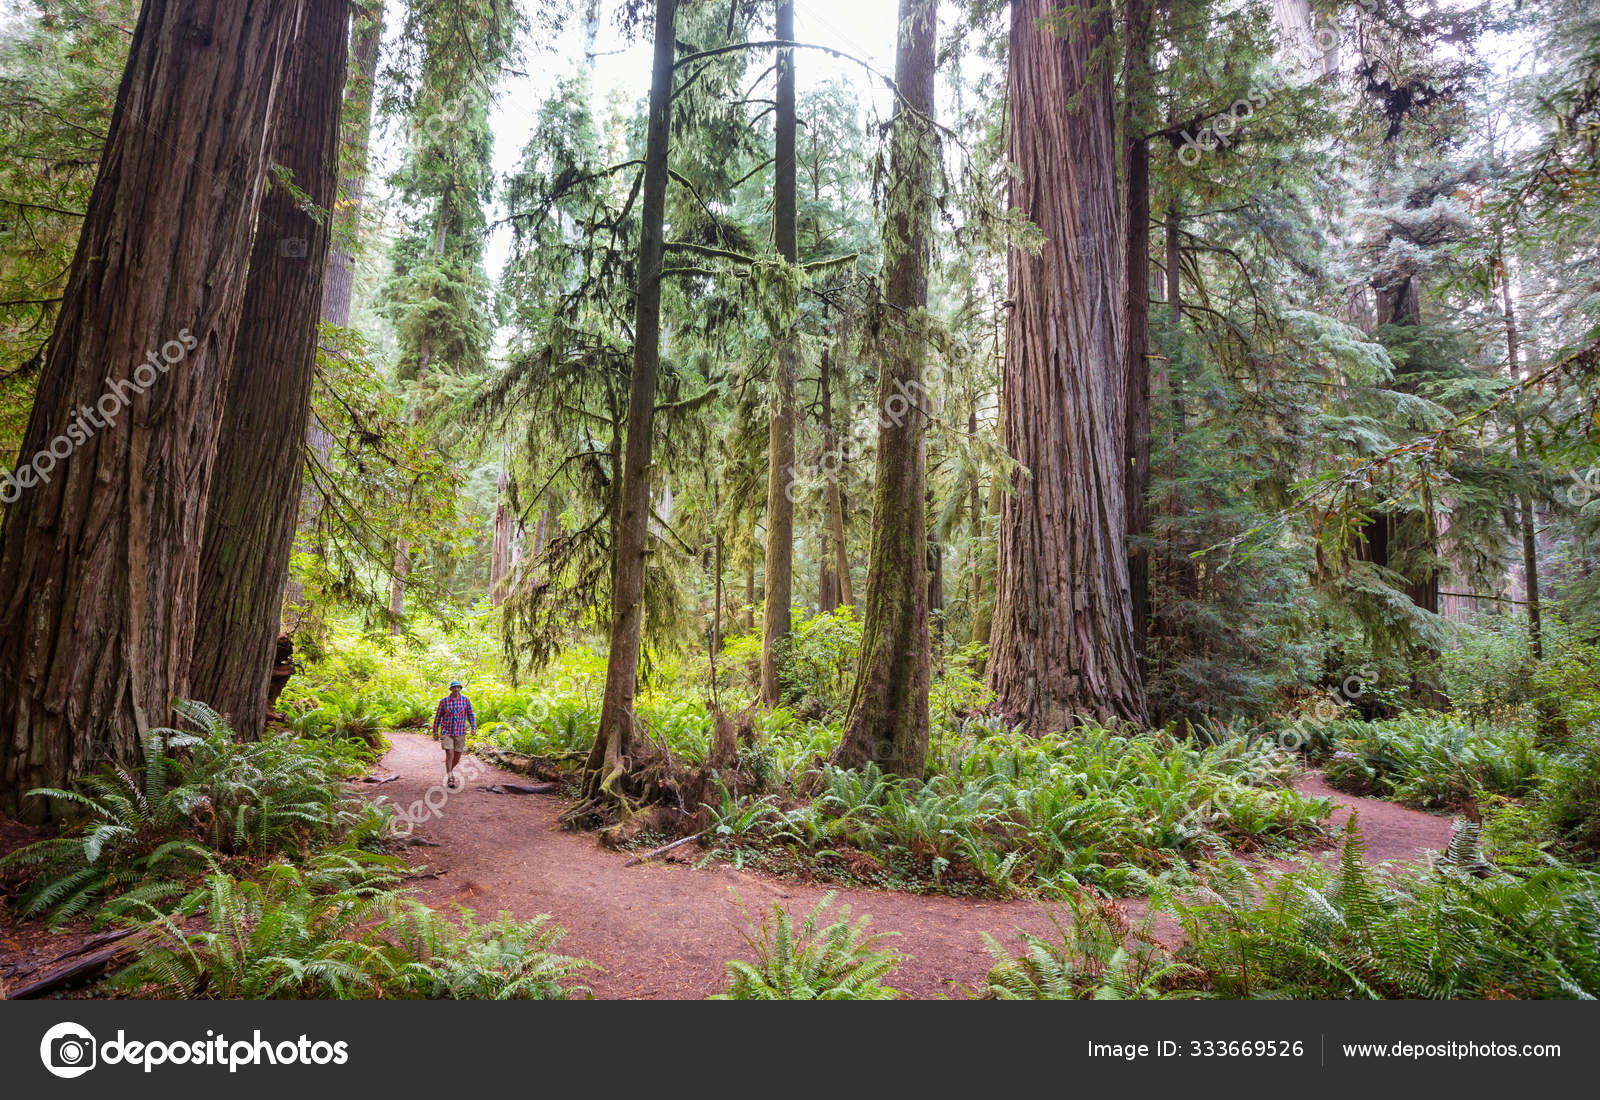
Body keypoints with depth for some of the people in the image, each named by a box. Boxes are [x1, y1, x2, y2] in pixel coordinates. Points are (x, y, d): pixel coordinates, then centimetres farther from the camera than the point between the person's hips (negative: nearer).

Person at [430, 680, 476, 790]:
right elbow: (438, 717, 2)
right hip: (447, 732, -2)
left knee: (457, 756, 8)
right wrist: (435, 733, 3)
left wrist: (473, 728, -13)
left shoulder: (465, 700, -4)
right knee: (449, 754, -15)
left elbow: (470, 715, 2)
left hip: (460, 732, 2)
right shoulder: (444, 701, -6)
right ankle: (450, 780, -8)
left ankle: (450, 769, 40)